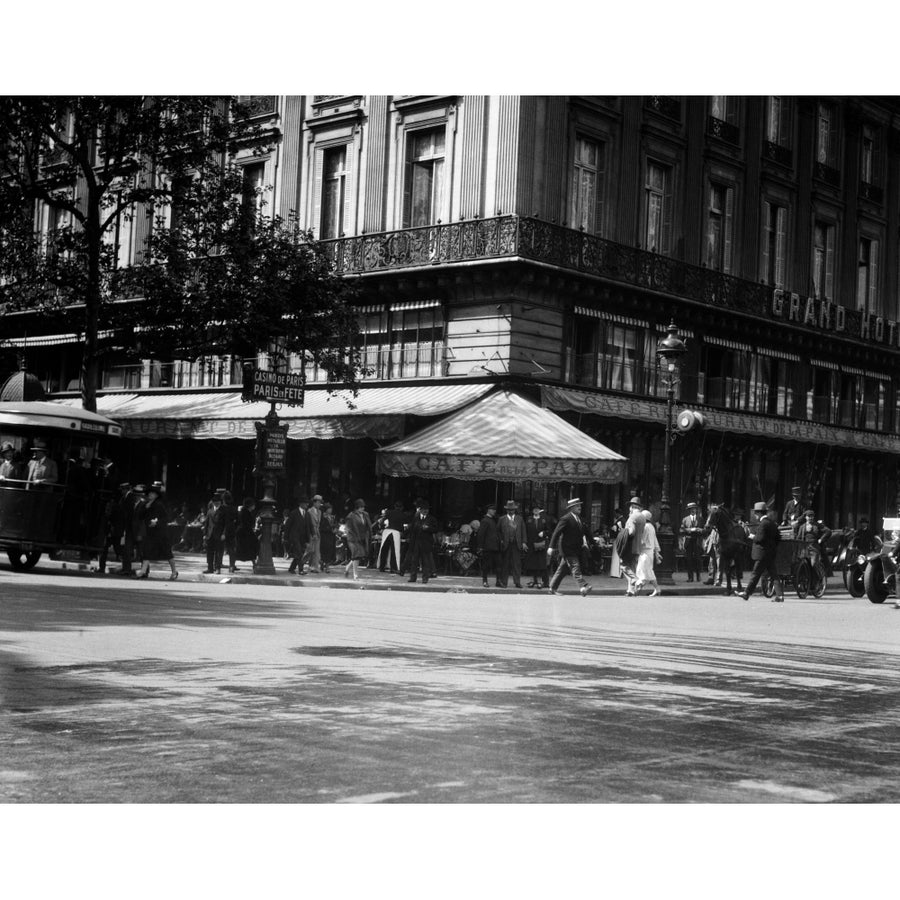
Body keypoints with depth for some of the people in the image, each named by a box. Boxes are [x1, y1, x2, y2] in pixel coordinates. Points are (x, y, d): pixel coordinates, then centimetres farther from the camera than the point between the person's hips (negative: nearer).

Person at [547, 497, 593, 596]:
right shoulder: (566, 519, -14)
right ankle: (583, 587, -24)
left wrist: (584, 540, 4)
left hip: (575, 549, 8)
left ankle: (553, 588, 23)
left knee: (562, 569, 14)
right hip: (567, 549, -8)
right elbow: (556, 533, -15)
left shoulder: (578, 518, 12)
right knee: (575, 567, -16)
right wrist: (551, 547, -19)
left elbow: (581, 532, 22)